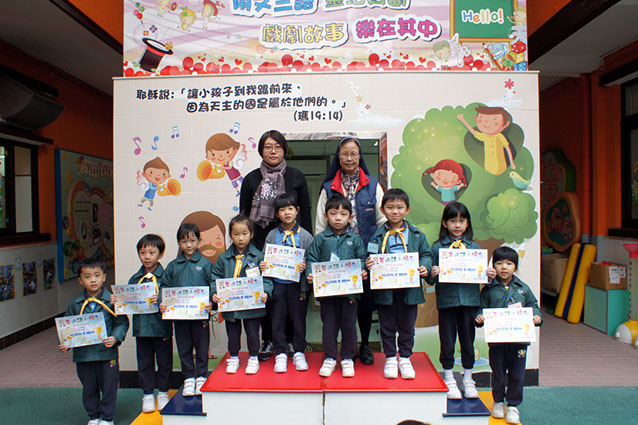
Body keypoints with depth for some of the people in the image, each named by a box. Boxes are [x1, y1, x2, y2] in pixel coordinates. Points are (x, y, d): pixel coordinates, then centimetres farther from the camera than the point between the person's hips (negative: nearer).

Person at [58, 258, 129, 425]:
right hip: (83, 355, 3)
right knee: (89, 388, 17)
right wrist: (64, 344, -5)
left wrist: (115, 338, -22)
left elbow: (122, 323, -7)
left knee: (108, 387, 9)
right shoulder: (75, 304, 2)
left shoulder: (112, 301, -8)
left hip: (107, 354, -3)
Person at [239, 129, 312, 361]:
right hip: (261, 242, 1)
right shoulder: (251, 179, 9)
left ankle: (292, 340, 19)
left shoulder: (296, 177, 7)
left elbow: (305, 211, 7)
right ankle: (268, 341, 20)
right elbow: (243, 215, 10)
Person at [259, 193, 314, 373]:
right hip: (277, 284, 2)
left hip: (297, 284, -1)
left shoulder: (305, 236, 0)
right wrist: (262, 266, -10)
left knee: (298, 318, 8)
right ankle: (280, 354, 23)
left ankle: (299, 352, 26)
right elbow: (265, 258, 10)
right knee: (278, 319, 8)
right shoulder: (272, 235, 6)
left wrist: (305, 267, -19)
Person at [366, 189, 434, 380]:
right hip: (385, 289, -1)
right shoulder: (378, 236, 0)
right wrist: (369, 264, -19)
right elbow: (371, 258, 2)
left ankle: (405, 358, 31)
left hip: (409, 288, 1)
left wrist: (425, 266, -11)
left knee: (407, 326, 13)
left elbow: (426, 254, 8)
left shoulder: (417, 235, 3)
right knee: (387, 326, 11)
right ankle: (390, 358, 29)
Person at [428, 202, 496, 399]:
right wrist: (432, 275, -22)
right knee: (447, 342, 8)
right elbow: (431, 279, -1)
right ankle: (449, 380, 25)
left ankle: (468, 379, 30)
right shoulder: (437, 247, -1)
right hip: (446, 300, -2)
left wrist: (489, 274, -11)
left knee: (468, 340, 13)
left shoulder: (474, 247, 6)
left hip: (469, 299, 2)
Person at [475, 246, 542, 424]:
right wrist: (479, 318, -17)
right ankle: (498, 401, 33)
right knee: (498, 373, 12)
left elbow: (533, 306, 12)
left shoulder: (523, 288, 5)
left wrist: (537, 317, -8)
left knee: (517, 375, 9)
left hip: (519, 339, 1)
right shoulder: (488, 289, -1)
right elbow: (482, 308, 3)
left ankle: (513, 405, 27)